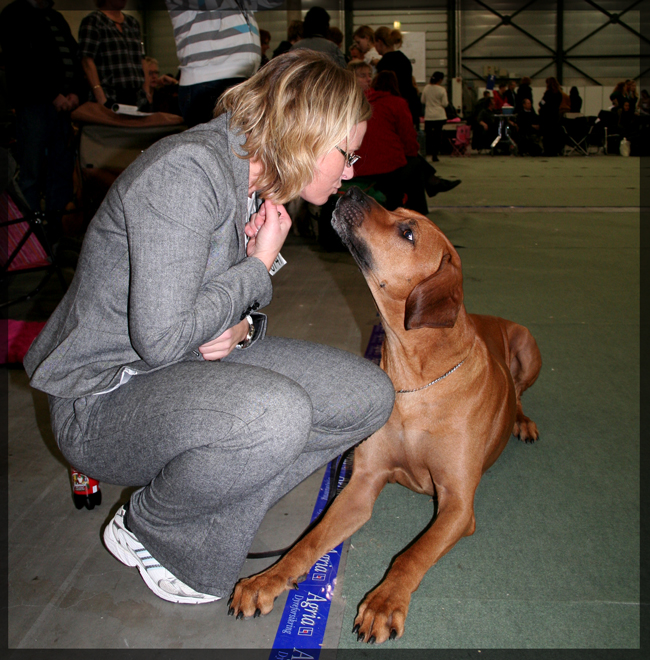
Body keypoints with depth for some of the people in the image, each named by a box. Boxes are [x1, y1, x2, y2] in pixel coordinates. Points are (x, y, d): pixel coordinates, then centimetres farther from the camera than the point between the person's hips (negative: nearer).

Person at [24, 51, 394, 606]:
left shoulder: (261, 187, 5)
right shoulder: (186, 170, -24)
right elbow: (161, 337, -29)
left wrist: (243, 327, -9)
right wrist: (259, 268, -16)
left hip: (198, 363, 9)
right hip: (103, 402, -8)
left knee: (370, 396, -5)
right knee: (273, 413, -37)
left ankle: (201, 534, -1)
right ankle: (148, 530, -4)